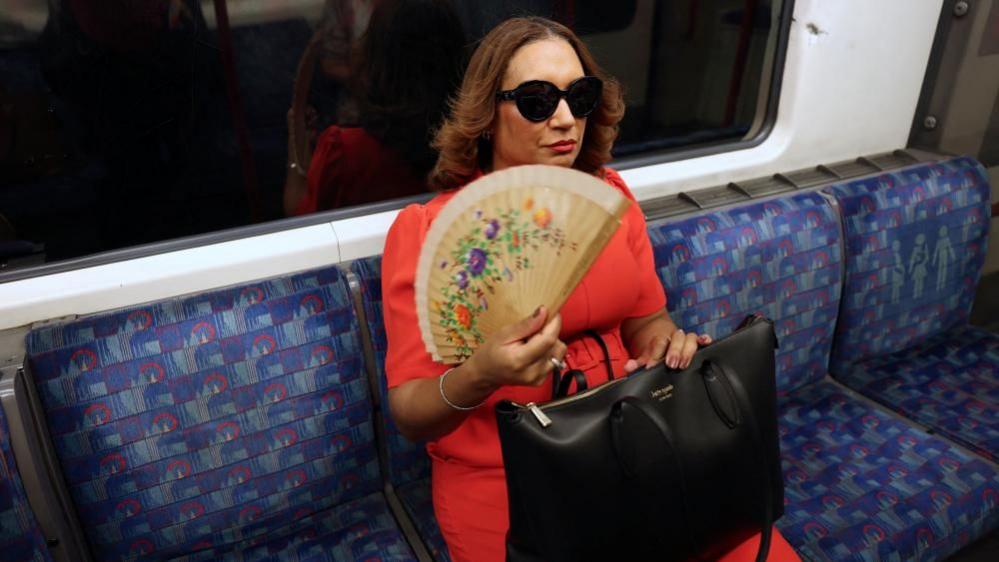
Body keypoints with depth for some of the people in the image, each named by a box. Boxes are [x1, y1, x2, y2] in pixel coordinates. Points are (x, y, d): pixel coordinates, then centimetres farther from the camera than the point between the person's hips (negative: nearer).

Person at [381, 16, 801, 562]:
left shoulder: (609, 195, 2)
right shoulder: (426, 230, -12)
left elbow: (644, 316, 10)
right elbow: (409, 414, -13)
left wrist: (666, 344, -14)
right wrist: (480, 377, -34)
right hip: (500, 476, -3)